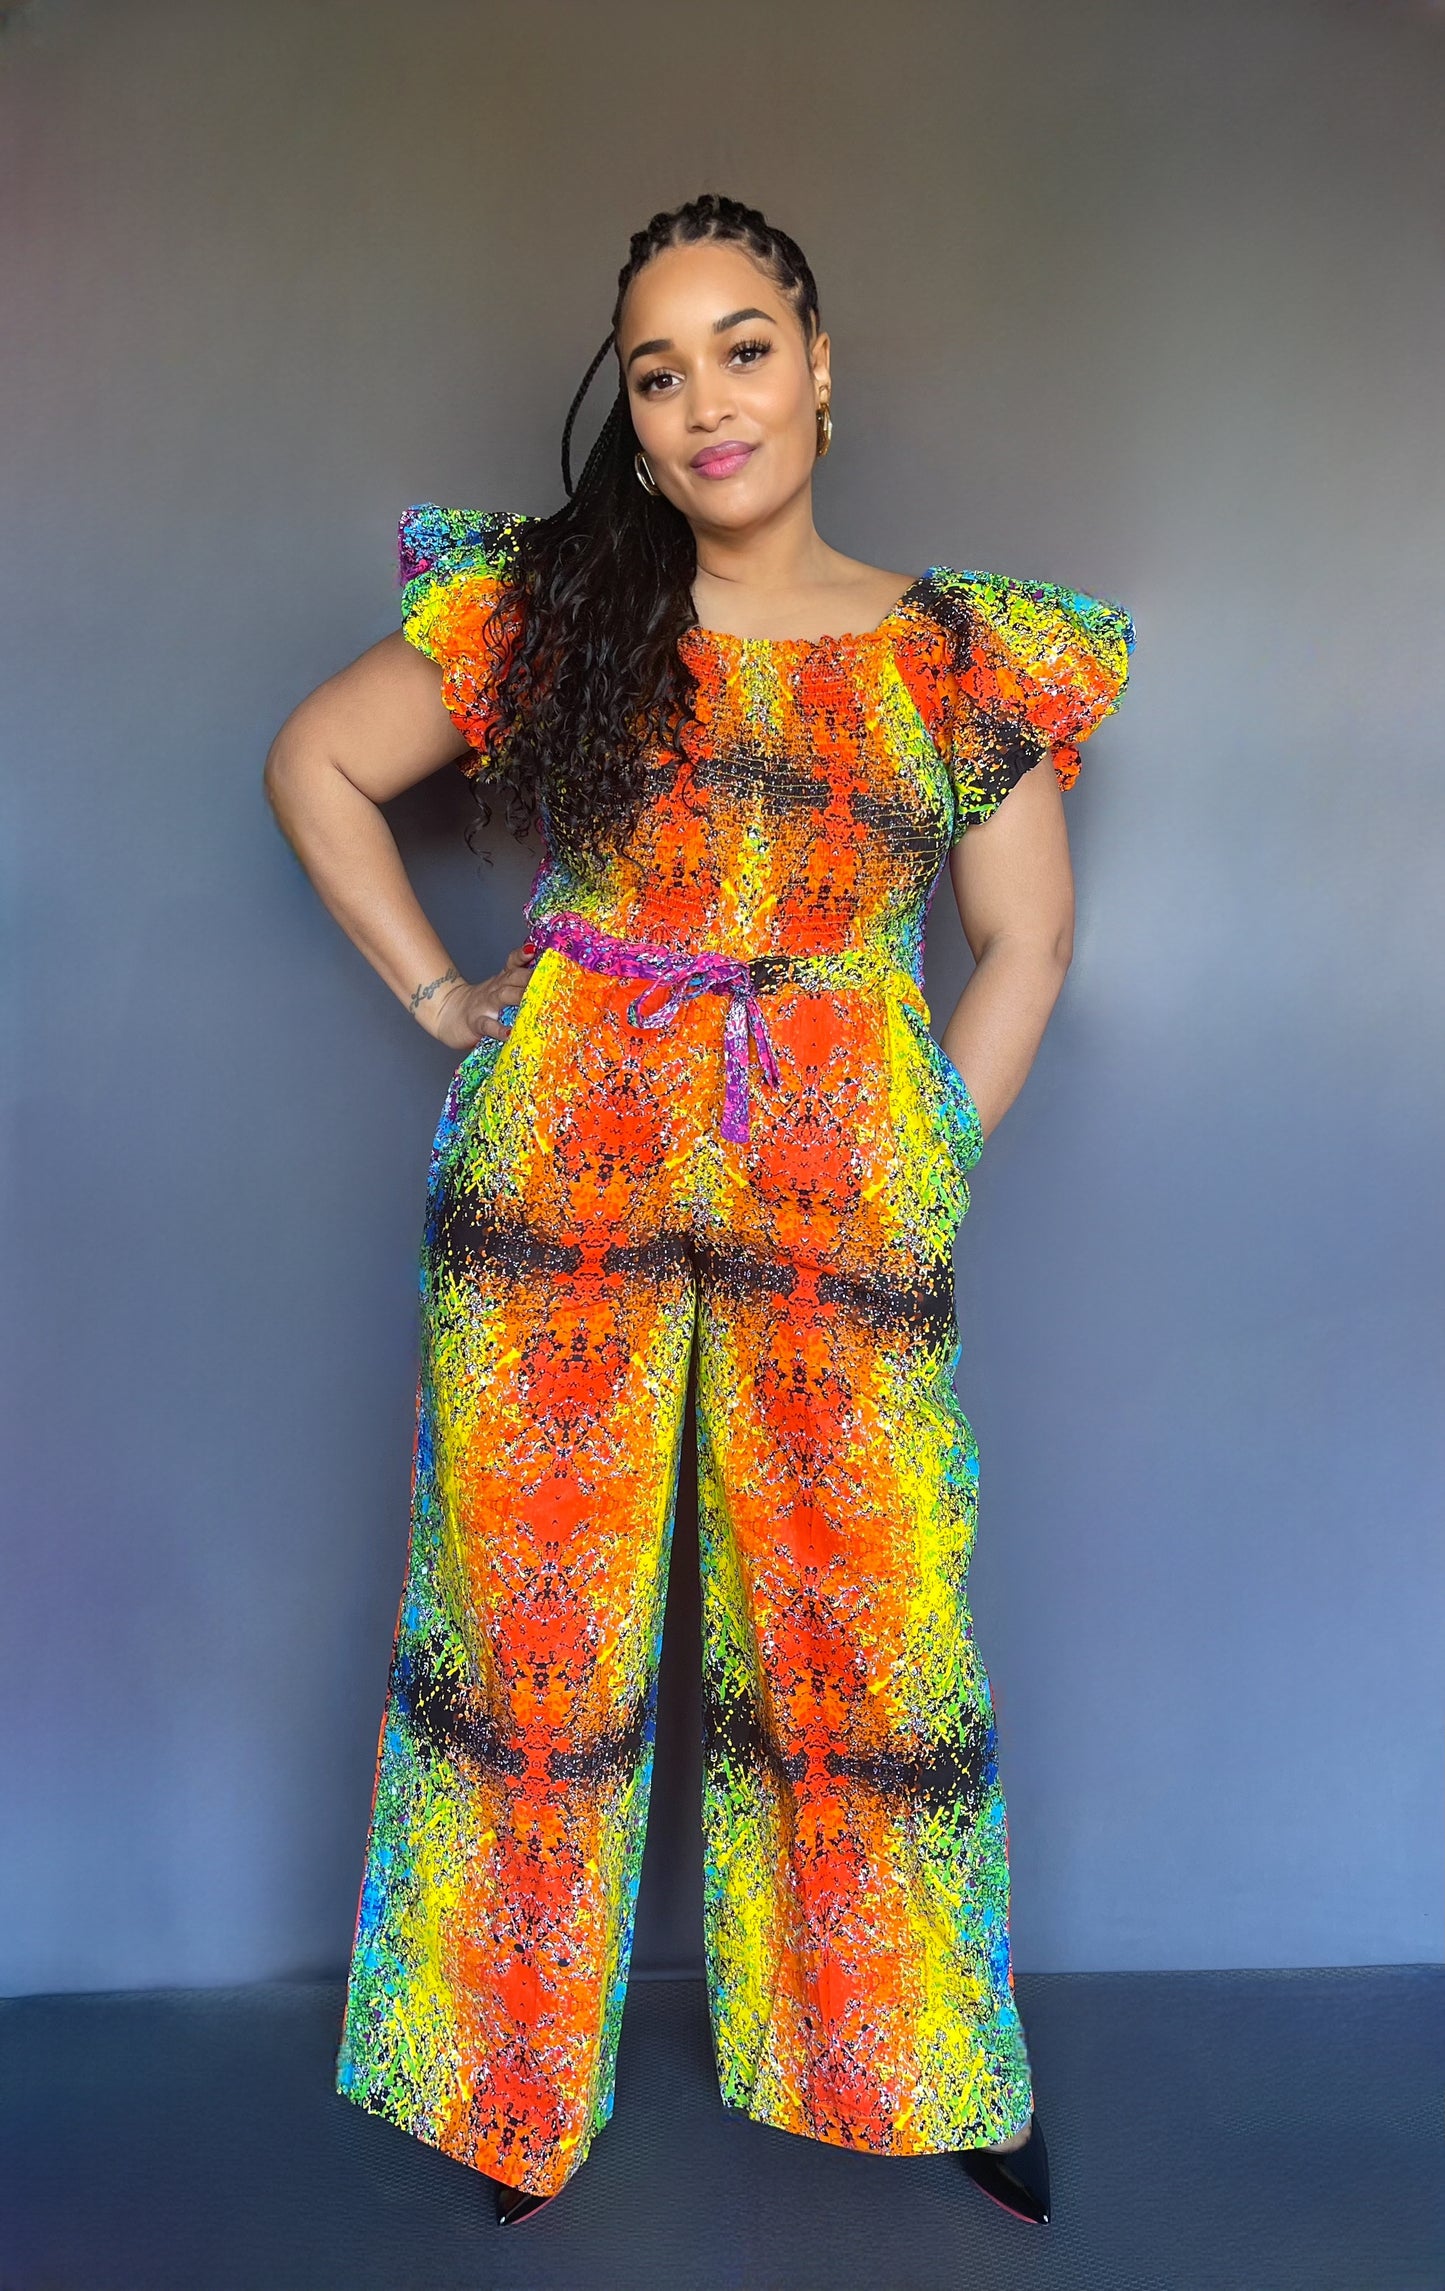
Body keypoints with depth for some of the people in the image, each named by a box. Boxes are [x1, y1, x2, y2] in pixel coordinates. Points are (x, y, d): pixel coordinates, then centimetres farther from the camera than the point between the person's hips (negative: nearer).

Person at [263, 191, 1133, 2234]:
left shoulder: (958, 653, 5)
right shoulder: (547, 606, 4)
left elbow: (1025, 946, 9)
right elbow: (314, 766, 11)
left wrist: (923, 1171, 1)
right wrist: (442, 1000, 4)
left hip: (848, 1201, 0)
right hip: (564, 1182, 1)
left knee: (870, 1630, 7)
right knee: (541, 1621, 9)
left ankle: (921, 2063, 31)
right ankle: (520, 2075, 31)